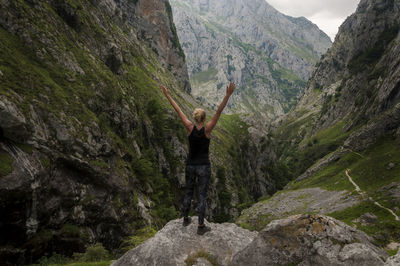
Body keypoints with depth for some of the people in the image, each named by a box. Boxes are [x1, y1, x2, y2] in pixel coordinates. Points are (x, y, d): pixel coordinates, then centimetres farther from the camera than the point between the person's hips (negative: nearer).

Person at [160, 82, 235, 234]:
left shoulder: (190, 127, -10)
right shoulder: (207, 129, -15)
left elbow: (178, 110, -5)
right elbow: (219, 111, -22)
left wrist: (168, 95, 2)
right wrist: (228, 95, -26)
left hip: (190, 166, 3)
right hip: (204, 167, -3)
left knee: (189, 192, 22)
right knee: (202, 196, 6)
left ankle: (186, 219, 36)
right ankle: (201, 227, 12)